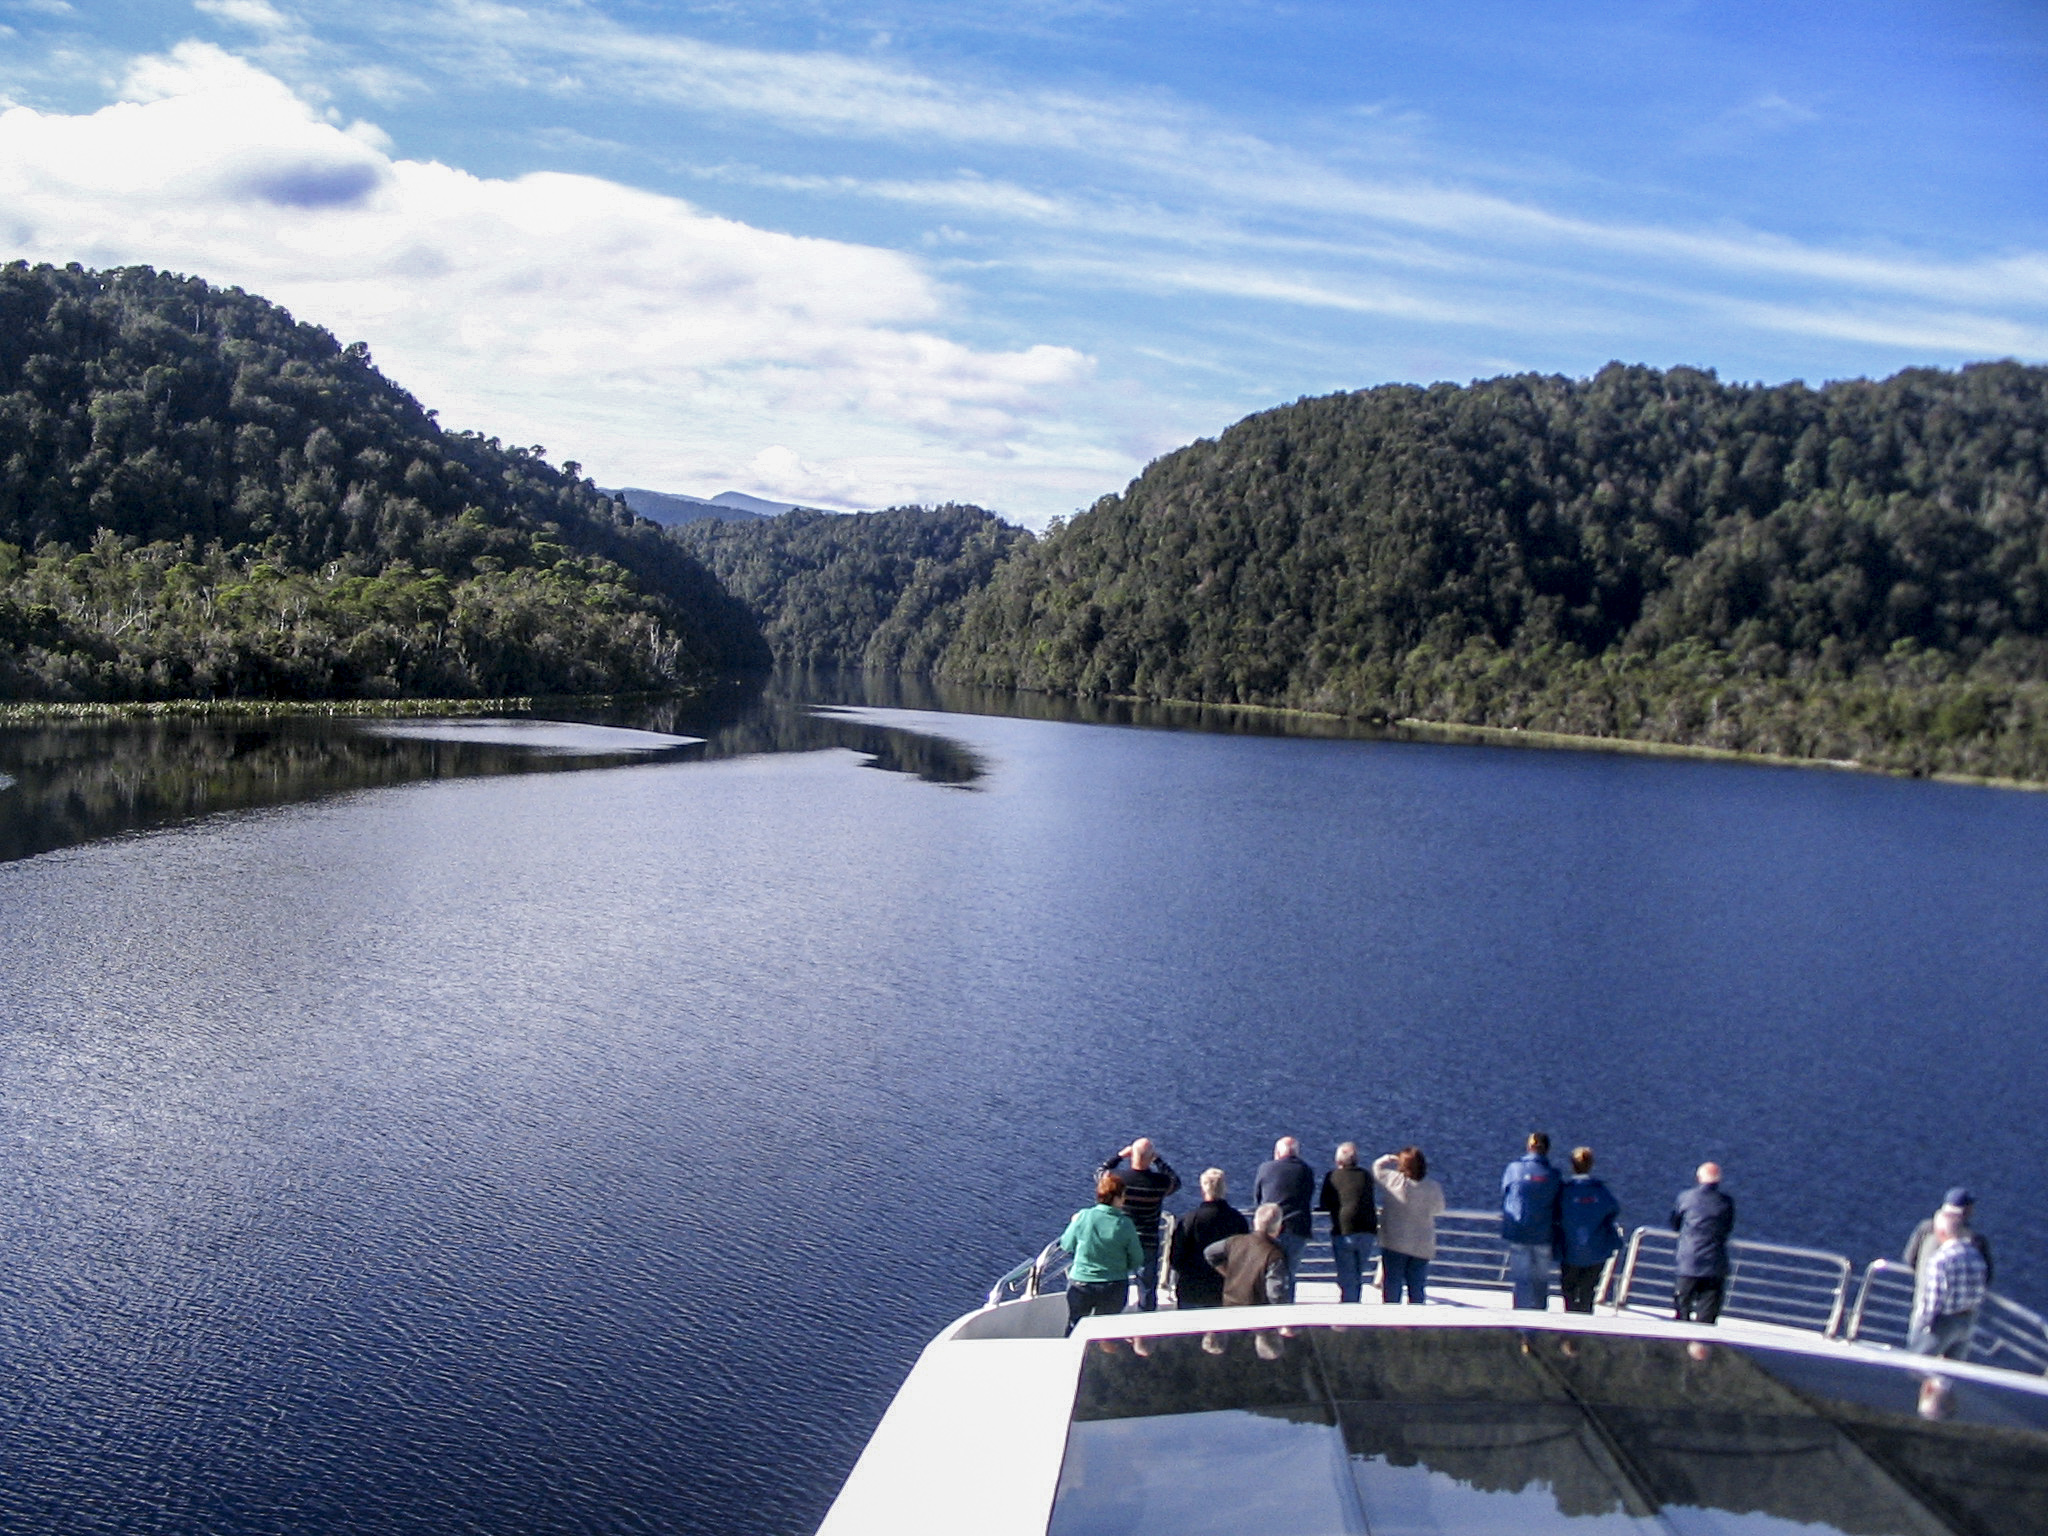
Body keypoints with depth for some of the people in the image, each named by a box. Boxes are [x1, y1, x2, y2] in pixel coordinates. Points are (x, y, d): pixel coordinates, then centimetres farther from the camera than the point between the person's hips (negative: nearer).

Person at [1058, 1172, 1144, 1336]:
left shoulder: (1083, 1217, -13)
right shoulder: (1125, 1224, -13)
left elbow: (1066, 1245, 1)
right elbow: (1137, 1260, -4)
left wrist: (1074, 1224, 18)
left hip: (1080, 1284, 0)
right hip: (1114, 1287, 0)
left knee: (1074, 1328, 18)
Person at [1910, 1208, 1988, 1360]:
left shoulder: (1940, 1259, -24)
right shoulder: (1976, 1256, -1)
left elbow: (1933, 1299, -23)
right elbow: (1979, 1295, 5)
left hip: (1941, 1321, -7)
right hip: (1967, 1322, 7)